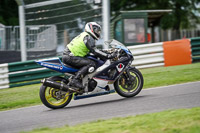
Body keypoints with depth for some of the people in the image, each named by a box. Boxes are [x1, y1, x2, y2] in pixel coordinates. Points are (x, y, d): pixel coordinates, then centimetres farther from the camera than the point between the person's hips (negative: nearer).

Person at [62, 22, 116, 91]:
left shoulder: (84, 35, 23)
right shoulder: (88, 37, -8)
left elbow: (91, 50, 31)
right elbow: (94, 50, -20)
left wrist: (104, 52, 28)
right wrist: (108, 56, -20)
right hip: (70, 57, -11)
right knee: (91, 64, -21)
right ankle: (75, 80, -28)